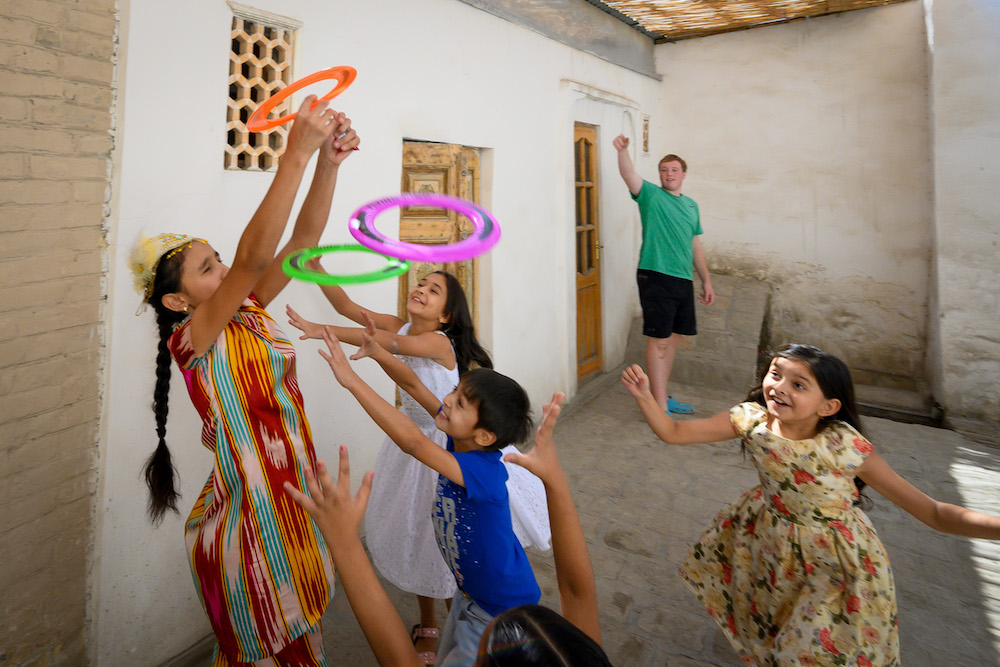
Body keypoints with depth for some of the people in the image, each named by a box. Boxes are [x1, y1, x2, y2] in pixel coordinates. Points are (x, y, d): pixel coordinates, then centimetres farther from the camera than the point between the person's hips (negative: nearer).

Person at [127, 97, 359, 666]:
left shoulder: (248, 314, 3)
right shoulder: (191, 339, -16)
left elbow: (303, 240, -5)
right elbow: (253, 256, -33)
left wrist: (329, 161, -16)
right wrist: (296, 154, -35)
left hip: (291, 499, 7)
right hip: (248, 518, -7)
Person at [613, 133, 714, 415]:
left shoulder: (691, 205, 19)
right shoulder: (651, 194, 2)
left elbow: (696, 246, 22)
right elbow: (628, 174, -17)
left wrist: (706, 281, 20)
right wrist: (622, 150, -36)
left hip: (683, 279, 7)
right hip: (655, 277, -7)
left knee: (671, 338, 12)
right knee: (658, 340, -7)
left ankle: (662, 397, 25)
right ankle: (661, 408, -2)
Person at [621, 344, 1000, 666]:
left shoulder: (846, 447, -28)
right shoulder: (752, 420, -20)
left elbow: (933, 513, -24)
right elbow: (673, 433, -18)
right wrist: (644, 395, -31)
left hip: (833, 557, -3)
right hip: (770, 535, 3)